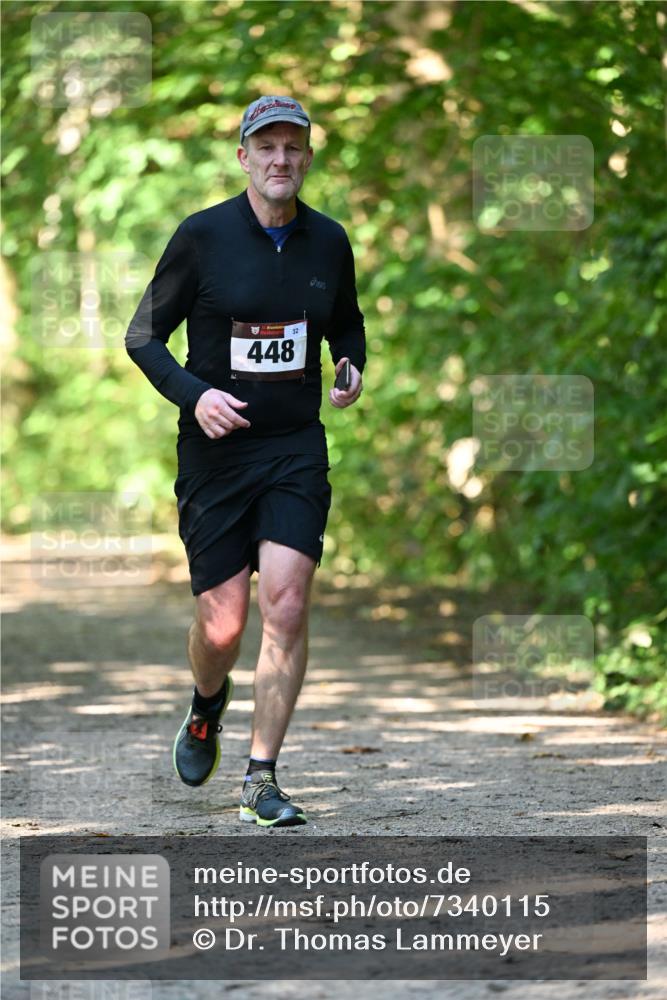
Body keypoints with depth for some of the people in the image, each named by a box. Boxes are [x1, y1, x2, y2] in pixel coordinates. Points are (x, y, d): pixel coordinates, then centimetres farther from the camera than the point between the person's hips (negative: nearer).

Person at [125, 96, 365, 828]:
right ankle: (206, 711, 36)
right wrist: (194, 394, -17)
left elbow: (347, 323, 22)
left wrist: (352, 369, 1)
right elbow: (143, 336, -1)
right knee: (222, 623, 0)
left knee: (286, 605, -13)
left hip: (296, 451, 2)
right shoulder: (202, 237, -6)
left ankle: (261, 780, -5)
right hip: (215, 451, -2)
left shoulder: (328, 242, 4)